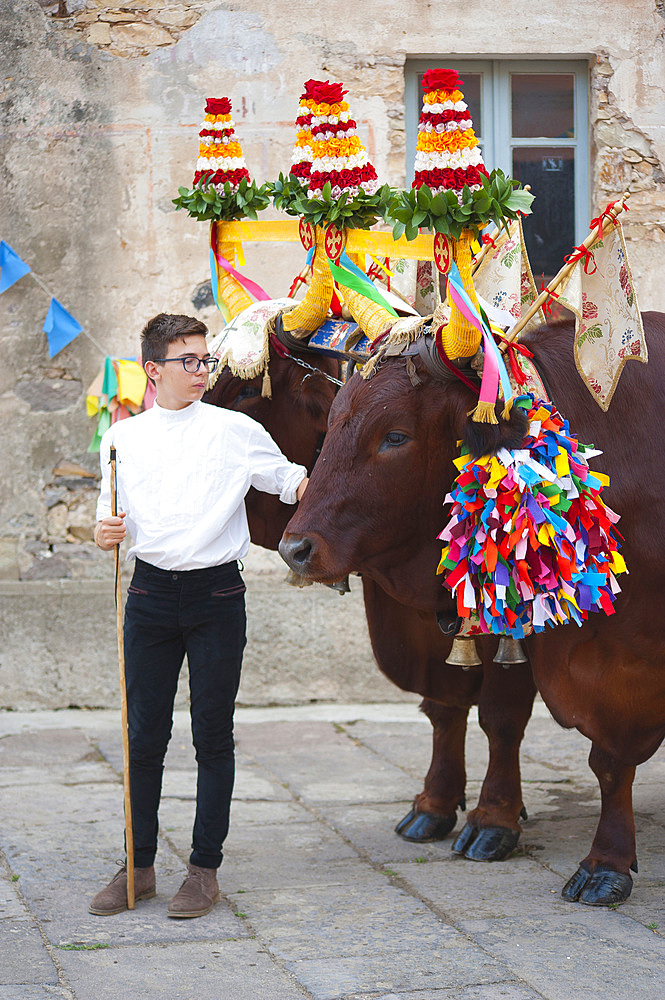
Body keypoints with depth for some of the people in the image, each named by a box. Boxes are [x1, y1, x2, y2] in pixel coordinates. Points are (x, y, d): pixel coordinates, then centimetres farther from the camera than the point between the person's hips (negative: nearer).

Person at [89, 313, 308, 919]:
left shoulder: (234, 430, 1)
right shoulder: (122, 439, 8)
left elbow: (288, 480, 5)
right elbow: (112, 511, 16)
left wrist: (308, 483, -15)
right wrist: (106, 532, -6)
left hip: (217, 595, -2)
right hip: (151, 592, 2)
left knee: (213, 733, 2)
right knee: (145, 733, 5)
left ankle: (205, 868, 11)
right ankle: (139, 865, 17)